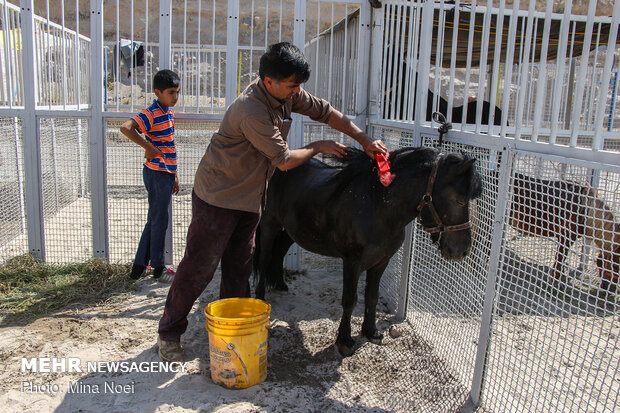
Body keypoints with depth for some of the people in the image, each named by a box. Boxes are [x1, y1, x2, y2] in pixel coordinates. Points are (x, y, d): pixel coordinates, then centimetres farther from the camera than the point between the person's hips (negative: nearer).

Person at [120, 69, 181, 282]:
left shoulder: (168, 112, 14)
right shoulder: (152, 113, -14)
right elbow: (126, 128, -31)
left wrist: (174, 174, 20)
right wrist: (149, 147, -25)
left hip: (165, 173, 9)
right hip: (157, 173, -9)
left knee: (155, 220, 14)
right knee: (159, 220, 1)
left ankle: (139, 266, 24)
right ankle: (158, 267, 15)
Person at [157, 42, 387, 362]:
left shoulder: (288, 93, -4)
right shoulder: (252, 110, -30)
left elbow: (326, 112, 6)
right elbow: (284, 160, -24)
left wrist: (365, 140, 0)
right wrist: (319, 147, -8)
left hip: (249, 197, 8)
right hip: (217, 197, -8)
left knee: (239, 268, 13)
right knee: (199, 267, 0)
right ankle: (169, 333, 17)